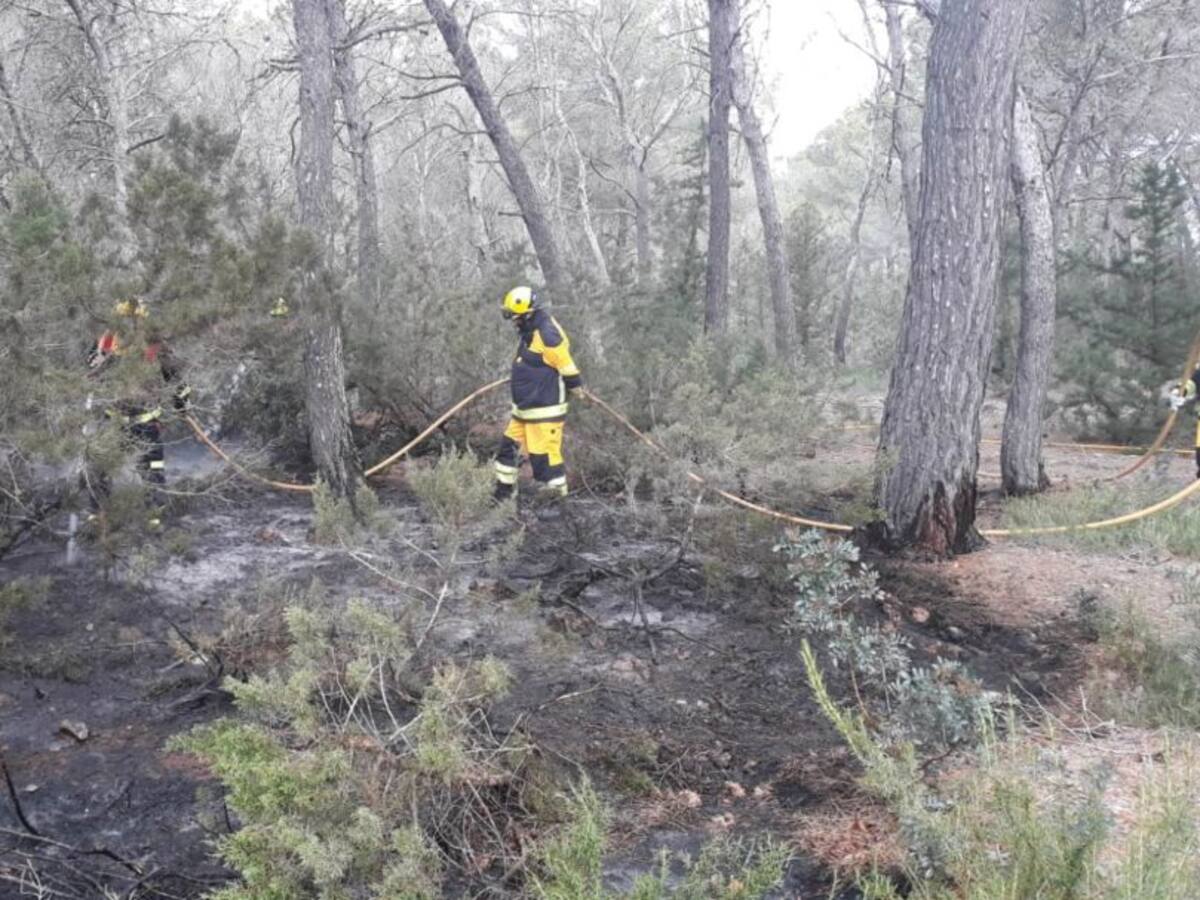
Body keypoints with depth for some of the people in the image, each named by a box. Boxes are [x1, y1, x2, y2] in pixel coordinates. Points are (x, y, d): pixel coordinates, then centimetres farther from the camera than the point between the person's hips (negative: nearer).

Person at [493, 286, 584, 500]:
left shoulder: (547, 335, -22)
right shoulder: (530, 332, 10)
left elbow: (568, 368, -16)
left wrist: (576, 389, -6)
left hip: (544, 412, -10)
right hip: (524, 410, 10)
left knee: (544, 457, -6)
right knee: (509, 448, 17)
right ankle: (503, 495, 31)